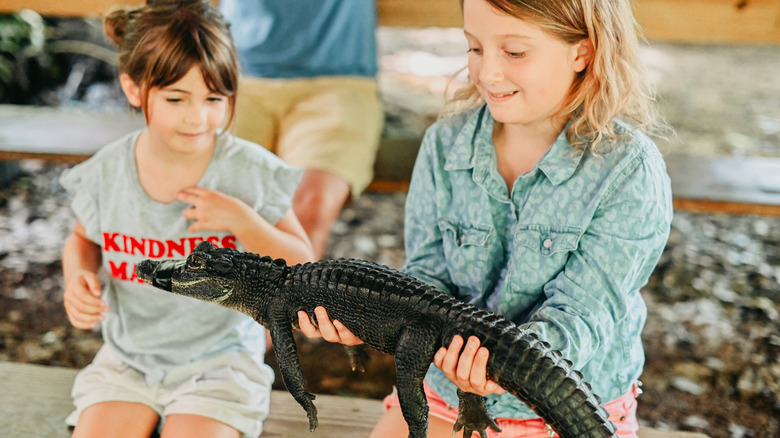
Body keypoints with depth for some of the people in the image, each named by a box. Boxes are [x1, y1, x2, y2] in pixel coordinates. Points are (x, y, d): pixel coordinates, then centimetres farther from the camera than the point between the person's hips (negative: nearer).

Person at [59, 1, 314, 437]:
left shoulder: (251, 172, -15)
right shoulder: (107, 173, -8)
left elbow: (302, 266, -8)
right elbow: (85, 239, 13)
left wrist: (243, 221, -24)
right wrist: (79, 279, -9)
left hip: (218, 360, -2)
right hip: (127, 358, 3)